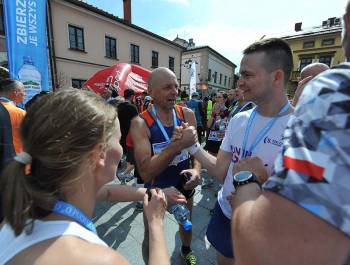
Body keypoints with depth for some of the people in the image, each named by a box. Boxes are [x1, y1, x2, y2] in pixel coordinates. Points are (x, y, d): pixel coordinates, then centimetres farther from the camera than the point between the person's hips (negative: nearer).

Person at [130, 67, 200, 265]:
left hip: (184, 184, 5)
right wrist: (178, 144, -41)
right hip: (156, 189, -4)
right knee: (151, 237, 19)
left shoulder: (187, 115, -12)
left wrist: (197, 169, -24)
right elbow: (146, 172, -31)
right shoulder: (140, 123, -24)